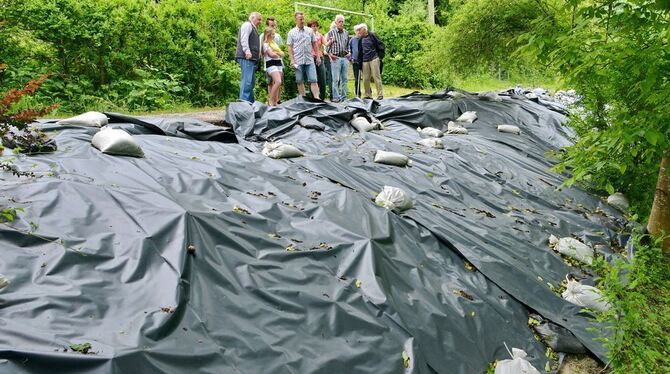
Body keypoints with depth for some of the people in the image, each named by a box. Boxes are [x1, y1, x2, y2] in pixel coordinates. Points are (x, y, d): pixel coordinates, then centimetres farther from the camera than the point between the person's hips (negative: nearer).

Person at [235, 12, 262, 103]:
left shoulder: (253, 28, 28)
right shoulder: (247, 25, -1)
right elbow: (244, 39, -15)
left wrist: (258, 55, 18)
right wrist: (247, 51, -25)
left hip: (252, 58, 11)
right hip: (247, 58, -11)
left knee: (251, 82, 11)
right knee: (247, 81, -16)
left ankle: (251, 103, 15)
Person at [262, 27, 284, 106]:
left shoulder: (274, 43, 23)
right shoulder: (265, 44, -2)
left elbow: (282, 54, 16)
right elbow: (271, 54, -14)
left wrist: (276, 53, -4)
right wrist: (278, 54, 3)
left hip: (278, 64, 8)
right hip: (271, 64, -8)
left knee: (276, 83, 2)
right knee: (278, 82, -23)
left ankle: (275, 102, 1)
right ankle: (270, 100, -18)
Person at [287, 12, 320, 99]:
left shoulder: (310, 31, 9)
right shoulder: (291, 32, 4)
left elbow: (314, 44, 13)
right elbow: (290, 47, 3)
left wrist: (318, 56, 9)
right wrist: (292, 60, -5)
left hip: (309, 60, 1)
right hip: (298, 61, 0)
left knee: (313, 80, -6)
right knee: (299, 81, 5)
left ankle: (316, 98, -8)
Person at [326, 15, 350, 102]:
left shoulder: (346, 33, 14)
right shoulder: (331, 32, 1)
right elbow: (327, 45, 0)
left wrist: (349, 52, 6)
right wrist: (330, 54, -12)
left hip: (345, 58, 5)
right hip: (336, 58, -4)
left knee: (344, 78, 6)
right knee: (336, 79, -6)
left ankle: (344, 97, 11)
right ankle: (336, 97, -3)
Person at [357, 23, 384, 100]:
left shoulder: (372, 35, -2)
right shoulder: (360, 39, 12)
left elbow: (380, 45, -1)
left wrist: (380, 56, -4)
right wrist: (359, 61, 11)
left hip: (374, 59, -5)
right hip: (365, 61, 5)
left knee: (376, 77, -6)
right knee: (365, 79, 3)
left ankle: (380, 94, -2)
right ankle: (368, 95, 12)